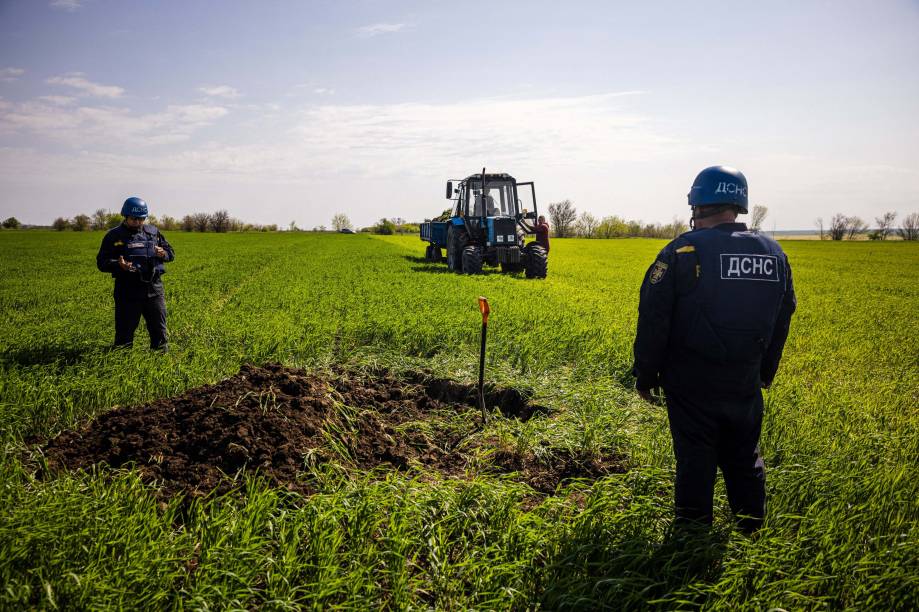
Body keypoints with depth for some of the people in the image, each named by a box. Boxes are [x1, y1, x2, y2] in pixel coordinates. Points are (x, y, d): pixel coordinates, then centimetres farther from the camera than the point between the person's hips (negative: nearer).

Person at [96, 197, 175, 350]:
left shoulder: (153, 232, 10)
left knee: (159, 330, 9)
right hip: (128, 292, -2)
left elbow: (171, 253, 17)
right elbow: (101, 262, 0)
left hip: (154, 290, 3)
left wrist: (163, 254, -7)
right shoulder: (114, 236, 1)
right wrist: (118, 265, -20)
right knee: (124, 333, 6)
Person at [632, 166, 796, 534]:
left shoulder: (682, 252, -14)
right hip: (745, 385, 5)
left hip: (692, 385, -4)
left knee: (695, 461, 6)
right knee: (744, 460, 18)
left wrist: (645, 377, -3)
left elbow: (653, 321, -13)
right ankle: (752, 531, 31)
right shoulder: (773, 254, 2)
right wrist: (765, 372, 24)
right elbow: (781, 321, 12)